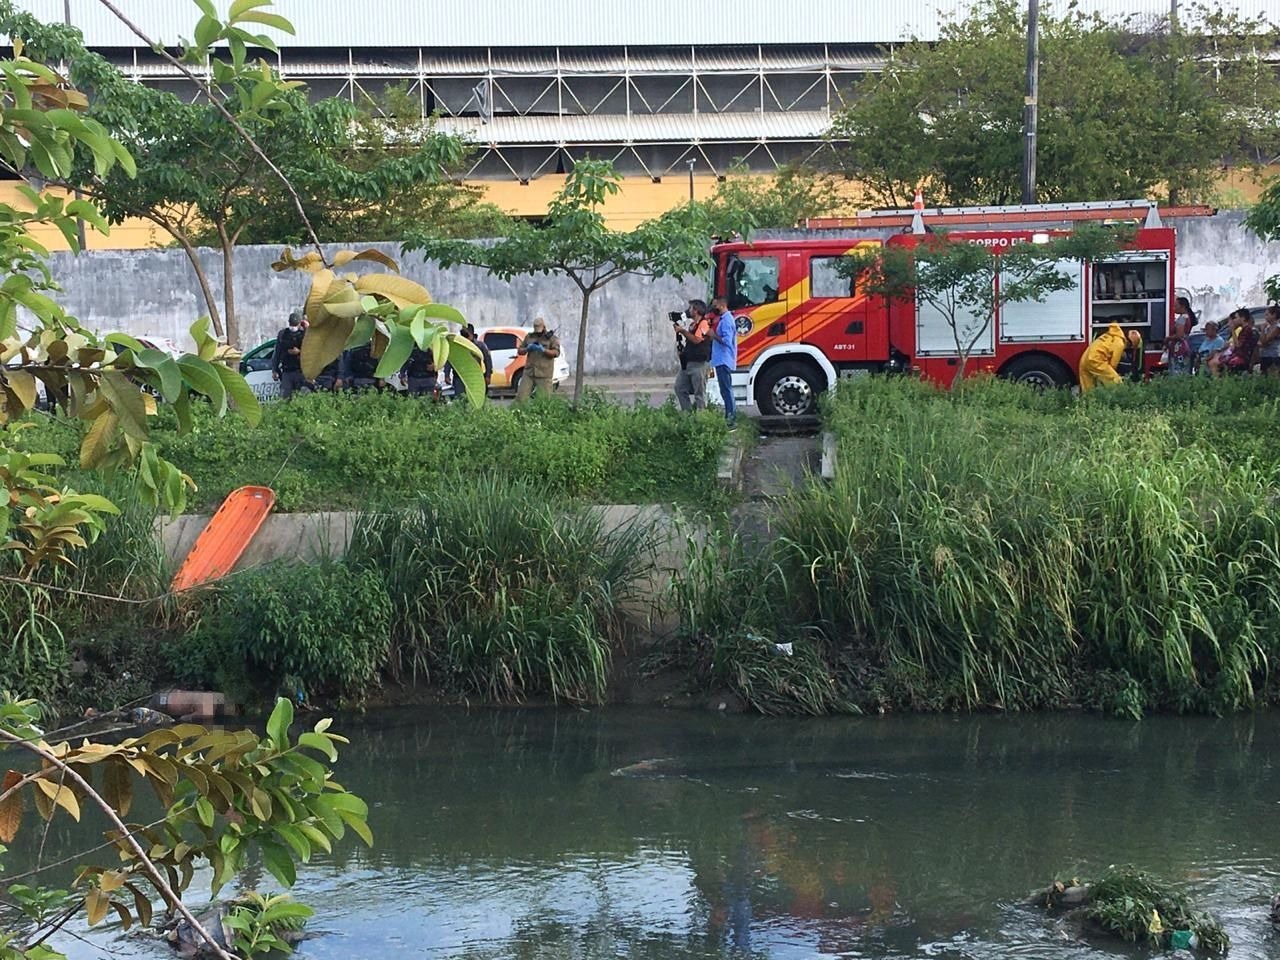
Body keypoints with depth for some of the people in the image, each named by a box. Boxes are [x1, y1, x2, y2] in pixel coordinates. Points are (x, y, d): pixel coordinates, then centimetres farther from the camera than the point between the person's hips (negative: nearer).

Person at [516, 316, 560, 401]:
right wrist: (527, 349, -5)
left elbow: (556, 353, -7)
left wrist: (543, 350, -21)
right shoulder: (529, 337, 16)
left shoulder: (551, 338, 4)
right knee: (521, 397, -3)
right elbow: (519, 351, 16)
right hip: (529, 373, 3)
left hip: (544, 375, -3)